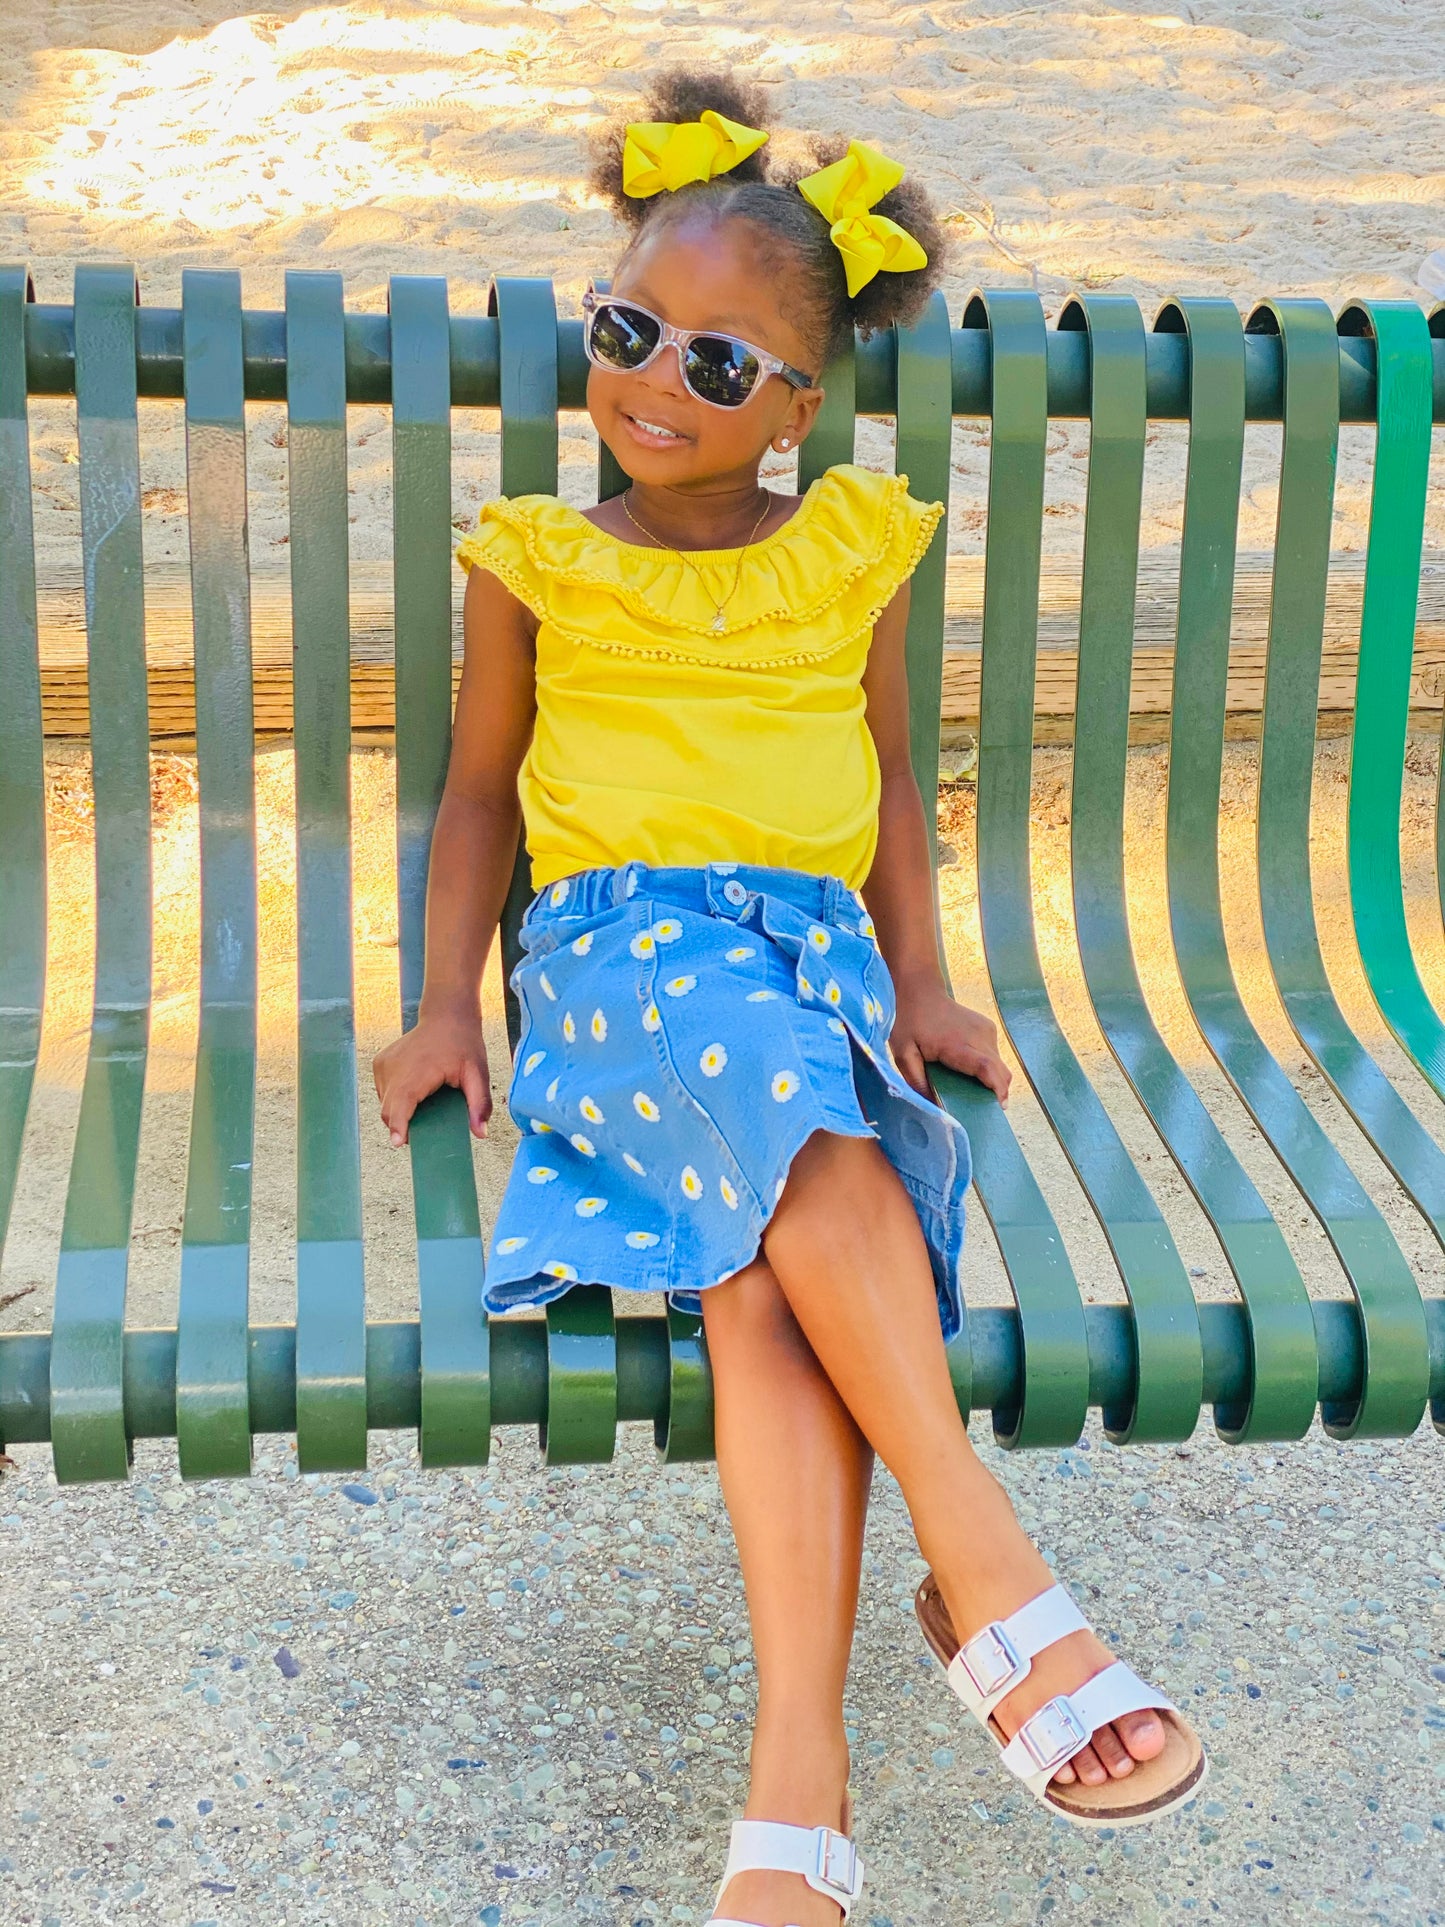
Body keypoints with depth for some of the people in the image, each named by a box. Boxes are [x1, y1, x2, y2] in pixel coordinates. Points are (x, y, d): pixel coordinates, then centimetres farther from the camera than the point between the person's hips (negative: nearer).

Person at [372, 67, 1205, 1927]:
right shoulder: (536, 562, 10)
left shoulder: (852, 551, 14)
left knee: (766, 1263, -29)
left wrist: (921, 985, 8)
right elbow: (482, 791, 16)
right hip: (616, 942, -1)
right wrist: (446, 1006, 6)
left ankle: (797, 1777, -33)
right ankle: (988, 1567, -33)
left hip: (817, 947, 1)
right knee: (796, 1116, -36)